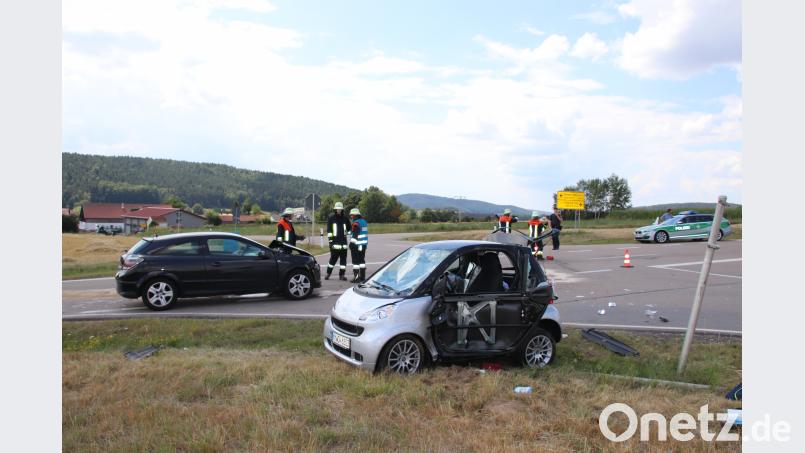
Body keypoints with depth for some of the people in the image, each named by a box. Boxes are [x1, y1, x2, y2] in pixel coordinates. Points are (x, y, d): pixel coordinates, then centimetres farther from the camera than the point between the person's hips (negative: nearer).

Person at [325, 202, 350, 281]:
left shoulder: (345, 218, 10)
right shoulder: (331, 218, 1)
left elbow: (349, 230, 19)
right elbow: (329, 230, -1)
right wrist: (330, 240, -6)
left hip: (343, 242, 3)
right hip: (335, 241, -3)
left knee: (343, 258, 4)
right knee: (333, 258, -1)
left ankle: (342, 274, 12)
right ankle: (328, 273, 14)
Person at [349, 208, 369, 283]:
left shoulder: (356, 223, -15)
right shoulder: (364, 222, 12)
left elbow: (355, 235, -19)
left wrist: (351, 243, -14)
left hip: (356, 245, -8)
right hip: (364, 245, 8)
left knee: (355, 261, -3)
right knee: (362, 260, 14)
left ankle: (356, 277, -5)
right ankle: (362, 277, 17)